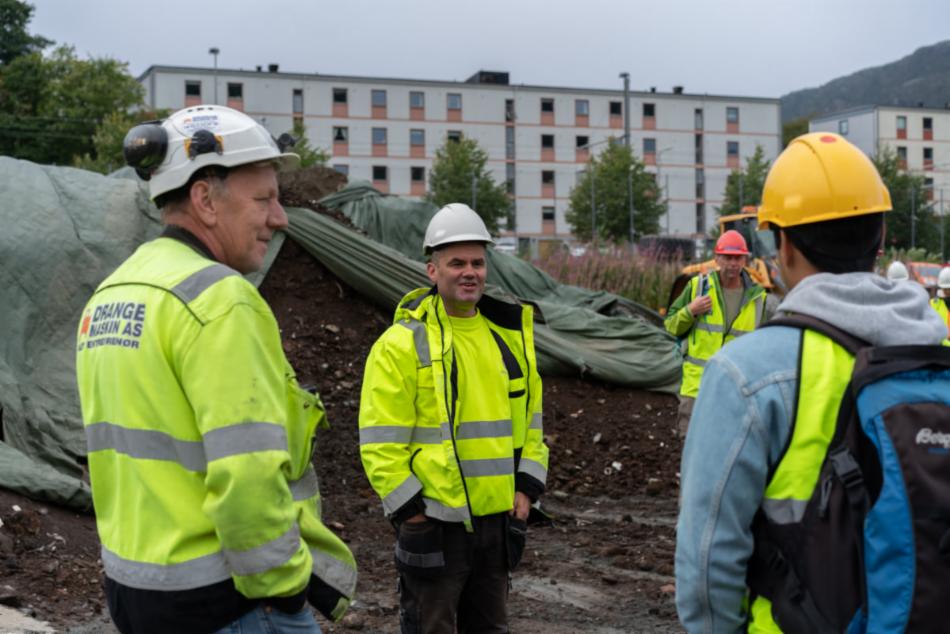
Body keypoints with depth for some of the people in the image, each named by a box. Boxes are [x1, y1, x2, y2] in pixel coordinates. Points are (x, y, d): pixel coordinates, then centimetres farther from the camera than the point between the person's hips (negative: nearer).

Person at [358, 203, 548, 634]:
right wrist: (410, 512, -15)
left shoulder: (510, 336, 8)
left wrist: (527, 487, 5)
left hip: (497, 517, 6)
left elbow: (530, 418, 15)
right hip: (434, 520, -6)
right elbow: (381, 442, -13)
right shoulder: (402, 343, -11)